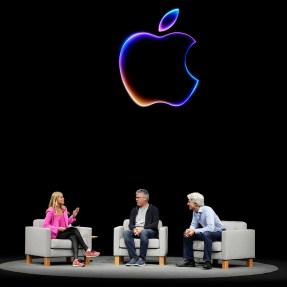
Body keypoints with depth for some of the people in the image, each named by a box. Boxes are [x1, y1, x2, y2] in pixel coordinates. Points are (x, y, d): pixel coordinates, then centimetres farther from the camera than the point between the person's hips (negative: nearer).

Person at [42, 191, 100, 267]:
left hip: (64, 232, 6)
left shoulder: (64, 209, 14)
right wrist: (58, 228, -20)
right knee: (75, 230, -25)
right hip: (56, 235, -6)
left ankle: (76, 260, -46)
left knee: (74, 237, -29)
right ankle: (87, 250, -24)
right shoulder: (51, 211, -7)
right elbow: (45, 224, -13)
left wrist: (73, 216, 5)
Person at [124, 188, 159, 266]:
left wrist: (142, 228, -20)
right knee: (126, 232, -29)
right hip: (135, 231, 4)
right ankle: (134, 258, -32)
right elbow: (130, 224, 11)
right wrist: (134, 229, -14)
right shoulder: (134, 210, 20)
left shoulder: (153, 209, 6)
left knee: (143, 232, -40)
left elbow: (155, 224, -6)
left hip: (149, 231, -4)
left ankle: (142, 259, -34)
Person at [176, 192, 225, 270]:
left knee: (206, 234, -39)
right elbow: (194, 225, 8)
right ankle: (189, 260, 2)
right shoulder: (195, 212, -2)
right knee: (186, 234, -1)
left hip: (218, 233, -8)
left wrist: (195, 231, -34)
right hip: (207, 233, 9)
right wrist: (190, 230, -17)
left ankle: (207, 262, -32)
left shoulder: (207, 210, -27)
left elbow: (210, 228, -37)